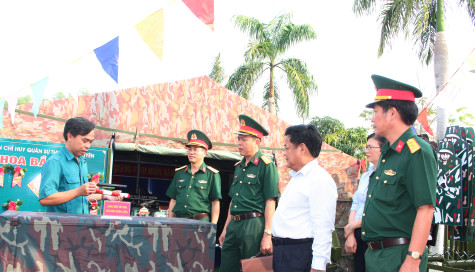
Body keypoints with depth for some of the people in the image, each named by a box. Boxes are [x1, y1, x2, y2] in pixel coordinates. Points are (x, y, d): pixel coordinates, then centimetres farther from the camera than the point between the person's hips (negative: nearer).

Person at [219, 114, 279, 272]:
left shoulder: (266, 165, -7)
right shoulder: (239, 167, 17)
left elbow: (270, 202, -12)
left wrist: (267, 235, -18)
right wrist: (226, 229, 19)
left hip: (253, 225, -8)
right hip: (233, 225, 8)